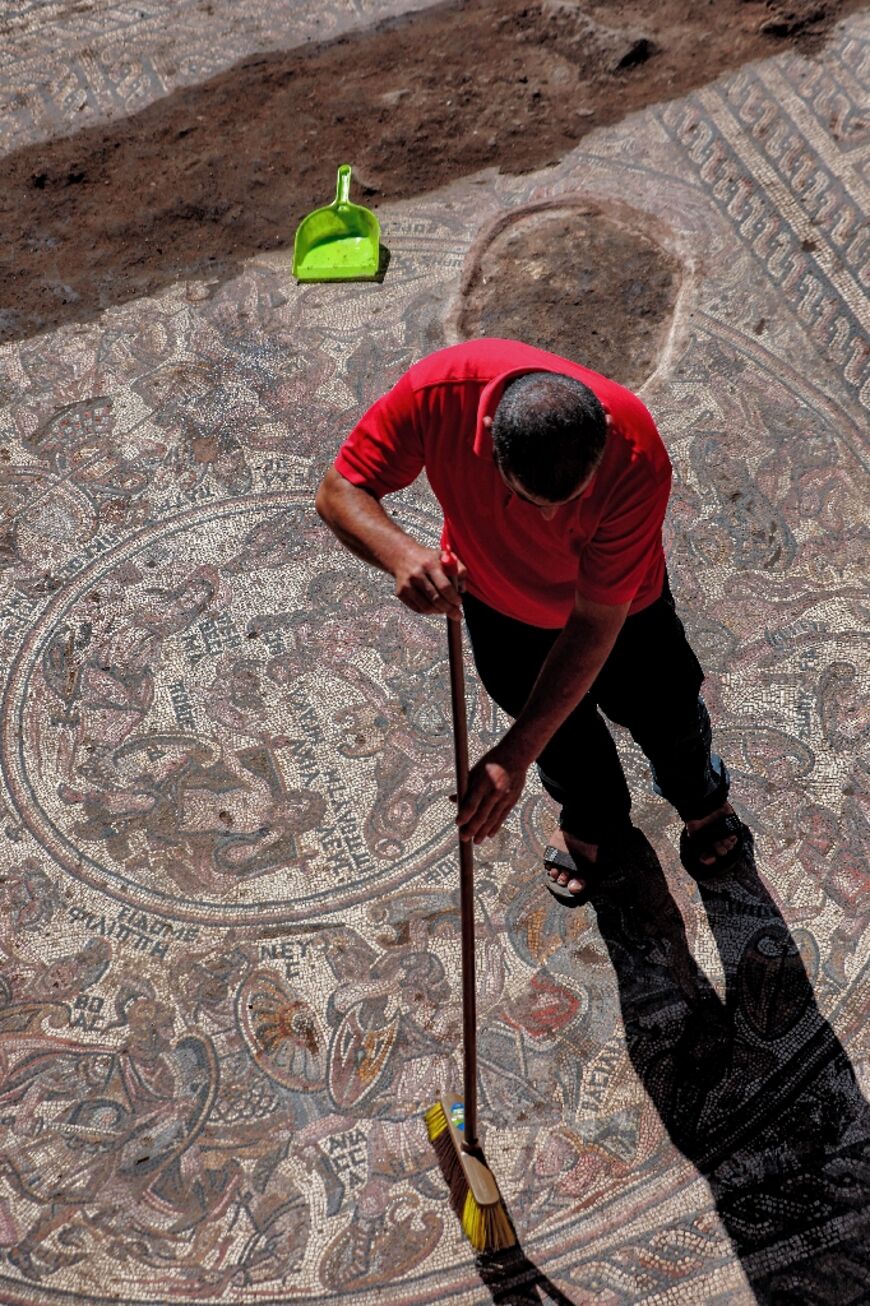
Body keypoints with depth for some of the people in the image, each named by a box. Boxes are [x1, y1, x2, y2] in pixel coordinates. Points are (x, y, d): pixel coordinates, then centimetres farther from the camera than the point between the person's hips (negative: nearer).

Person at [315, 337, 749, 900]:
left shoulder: (637, 460, -43)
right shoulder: (438, 391, -41)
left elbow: (594, 622, -36)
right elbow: (340, 490, -28)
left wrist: (515, 754, -38)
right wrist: (402, 552, -51)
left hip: (616, 604, -1)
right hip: (497, 599, 2)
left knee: (665, 714, 22)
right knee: (553, 724, 25)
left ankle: (702, 797, 61)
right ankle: (594, 816, 61)